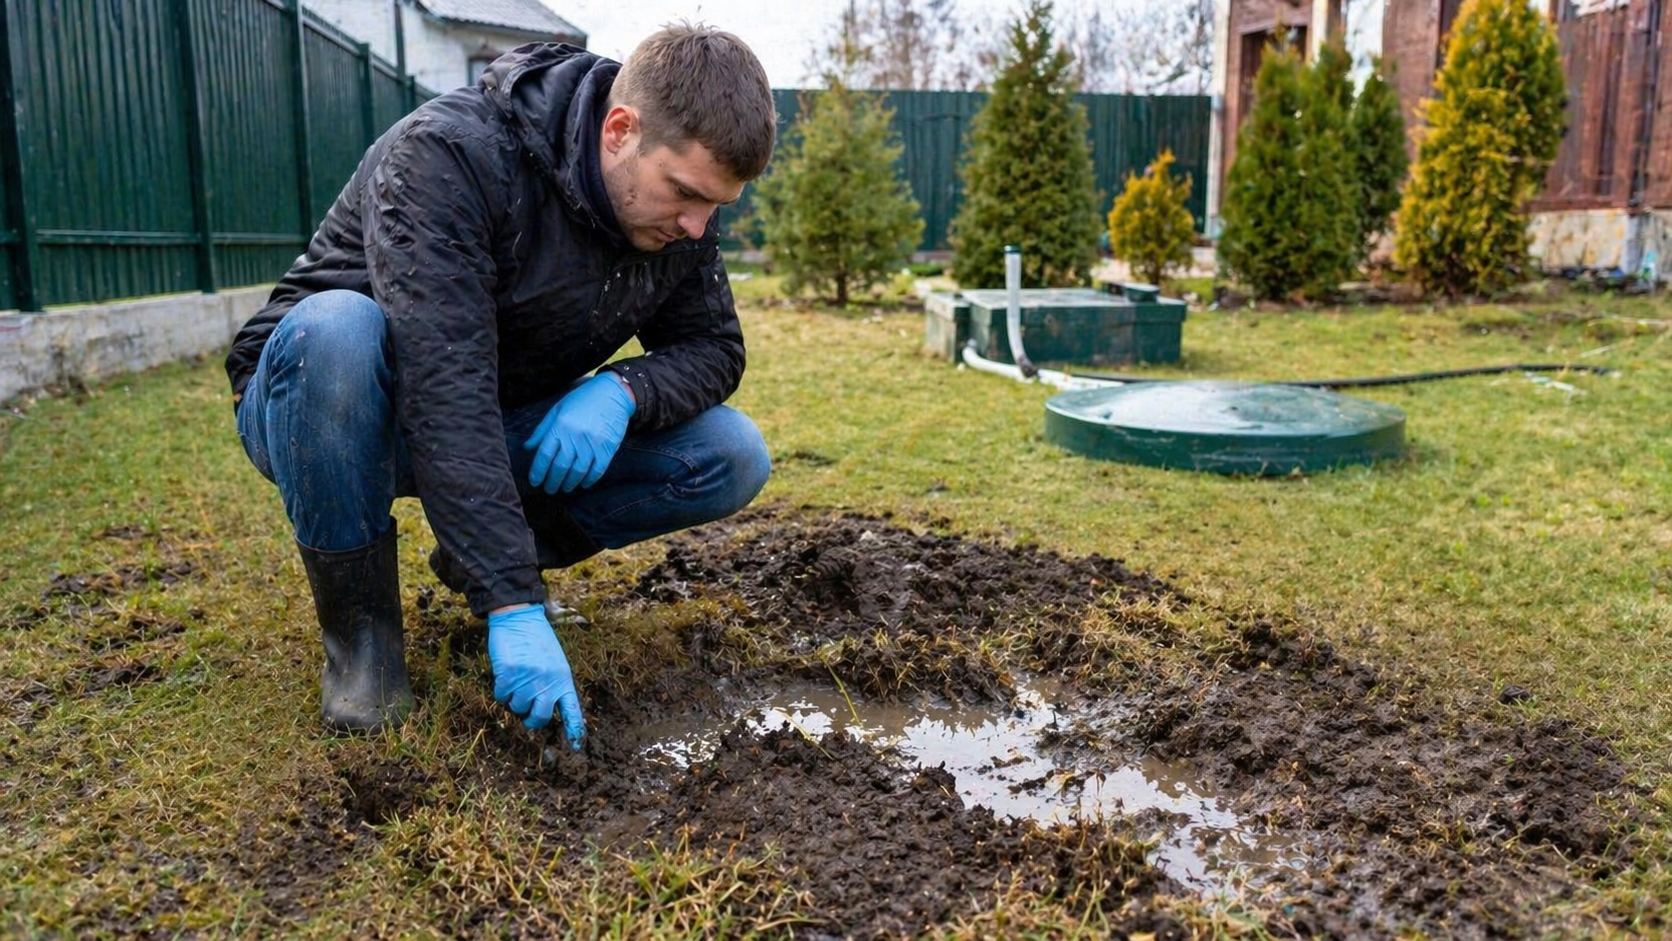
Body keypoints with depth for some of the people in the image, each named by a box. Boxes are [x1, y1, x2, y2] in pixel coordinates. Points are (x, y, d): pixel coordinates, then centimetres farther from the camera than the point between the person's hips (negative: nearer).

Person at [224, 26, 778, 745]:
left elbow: (714, 349, -2)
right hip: (319, 408, -4)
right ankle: (361, 629, -16)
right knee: (337, 327, -40)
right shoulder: (447, 155, -30)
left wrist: (621, 390, -26)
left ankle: (475, 555, 5)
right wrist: (513, 608, -42)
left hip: (507, 431, 4)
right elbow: (444, 392, -38)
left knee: (732, 459, -14)